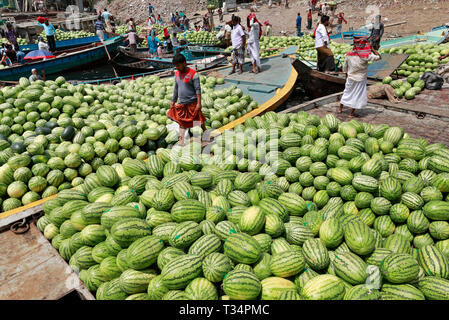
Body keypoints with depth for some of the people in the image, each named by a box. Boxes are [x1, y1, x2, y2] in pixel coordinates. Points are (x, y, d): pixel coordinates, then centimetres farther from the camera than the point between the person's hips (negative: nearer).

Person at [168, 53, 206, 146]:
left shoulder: (193, 74, -13)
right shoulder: (177, 73, 7)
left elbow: (198, 89, -14)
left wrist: (199, 103, -19)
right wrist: (173, 101, 16)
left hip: (192, 103, -6)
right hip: (181, 103, 6)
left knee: (199, 120, 4)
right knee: (182, 122, 9)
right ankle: (181, 141, 15)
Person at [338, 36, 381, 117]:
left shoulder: (349, 54, -6)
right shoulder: (366, 56, -20)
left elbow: (345, 67, 4)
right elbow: (379, 57, -13)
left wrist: (347, 76, 19)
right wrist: (372, 49, -6)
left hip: (350, 78, 4)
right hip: (360, 80, -4)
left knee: (347, 93, 21)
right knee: (358, 96, 9)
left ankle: (340, 108, 31)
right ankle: (351, 113, 12)